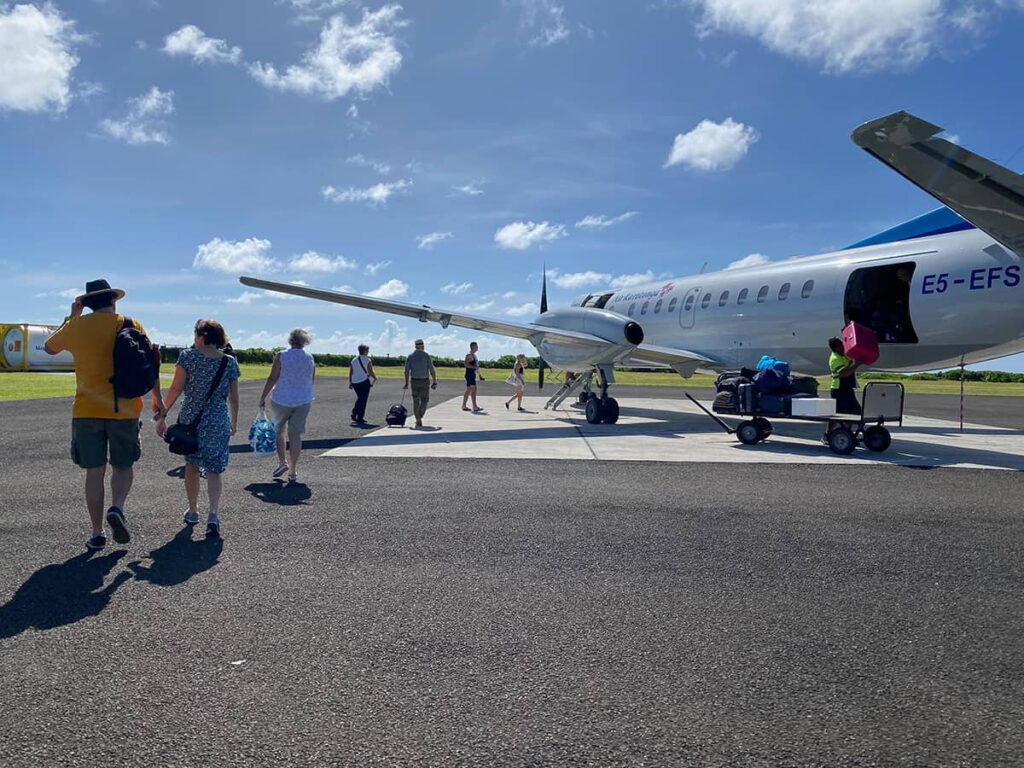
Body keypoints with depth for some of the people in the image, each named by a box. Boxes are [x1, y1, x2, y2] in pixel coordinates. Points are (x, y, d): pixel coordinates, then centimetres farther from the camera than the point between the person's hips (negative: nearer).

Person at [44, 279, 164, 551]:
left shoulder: (76, 327, 2)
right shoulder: (130, 325, -1)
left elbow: (49, 347, 22)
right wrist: (156, 397, 10)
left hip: (87, 411, 1)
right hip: (124, 409, -1)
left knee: (94, 472, 7)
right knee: (123, 466, 15)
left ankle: (97, 534, 10)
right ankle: (117, 508, -10)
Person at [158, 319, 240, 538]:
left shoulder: (188, 356, -6)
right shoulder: (230, 362, 0)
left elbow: (176, 389, -8)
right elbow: (234, 398, 5)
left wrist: (162, 415, -1)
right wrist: (234, 423, 17)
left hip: (190, 420, 0)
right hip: (219, 423, 0)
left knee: (192, 465, 18)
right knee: (215, 469, 4)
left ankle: (193, 511, 31)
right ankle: (214, 514, -14)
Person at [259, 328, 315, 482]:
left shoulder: (281, 356, -10)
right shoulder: (310, 358, 1)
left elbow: (272, 379, -12)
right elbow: (312, 381, 7)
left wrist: (263, 397, -5)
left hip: (281, 400, -2)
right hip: (303, 401, 2)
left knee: (278, 430, 20)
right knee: (296, 434, 6)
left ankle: (282, 461, 13)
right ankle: (292, 471, 7)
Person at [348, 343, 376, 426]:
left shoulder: (353, 360, 8)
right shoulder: (367, 360, -9)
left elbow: (350, 373, 8)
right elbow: (371, 372, -9)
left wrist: (350, 383, 14)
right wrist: (375, 377, 11)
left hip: (355, 382, 5)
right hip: (364, 381, -5)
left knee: (359, 398, 22)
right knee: (363, 400, 2)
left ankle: (354, 413, 9)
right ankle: (360, 418, 2)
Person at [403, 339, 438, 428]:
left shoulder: (410, 357, 1)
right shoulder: (426, 356, -6)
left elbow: (407, 371, -3)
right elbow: (432, 370, -10)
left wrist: (407, 383, 2)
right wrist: (434, 382, -2)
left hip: (414, 381, 2)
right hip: (425, 381, -2)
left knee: (416, 401, 11)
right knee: (424, 401, 9)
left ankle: (418, 420, 7)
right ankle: (419, 418, -8)